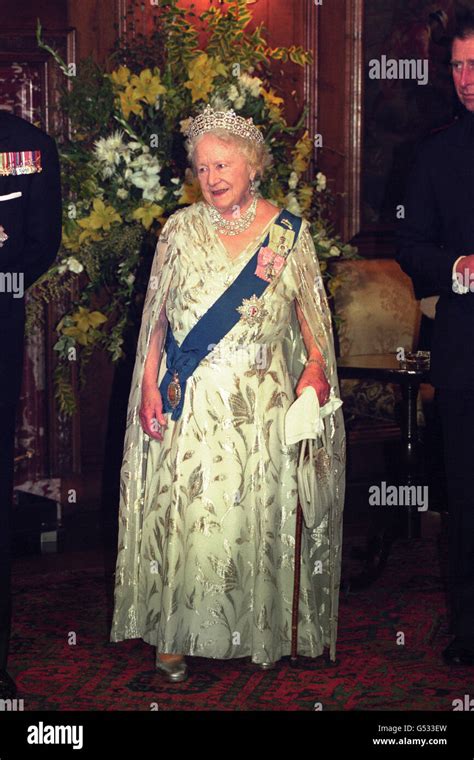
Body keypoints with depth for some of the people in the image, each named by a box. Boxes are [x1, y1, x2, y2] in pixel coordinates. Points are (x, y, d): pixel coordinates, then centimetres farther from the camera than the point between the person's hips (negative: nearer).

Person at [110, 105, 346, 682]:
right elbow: (156, 316, 6)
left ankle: (260, 630, 17)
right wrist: (149, 387, -1)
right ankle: (176, 634, 8)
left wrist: (316, 365, -9)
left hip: (263, 403, 0)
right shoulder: (180, 229, 5)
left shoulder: (289, 231, 5)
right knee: (185, 510, -2)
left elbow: (311, 311, 8)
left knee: (258, 512, 2)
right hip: (191, 402, 0)